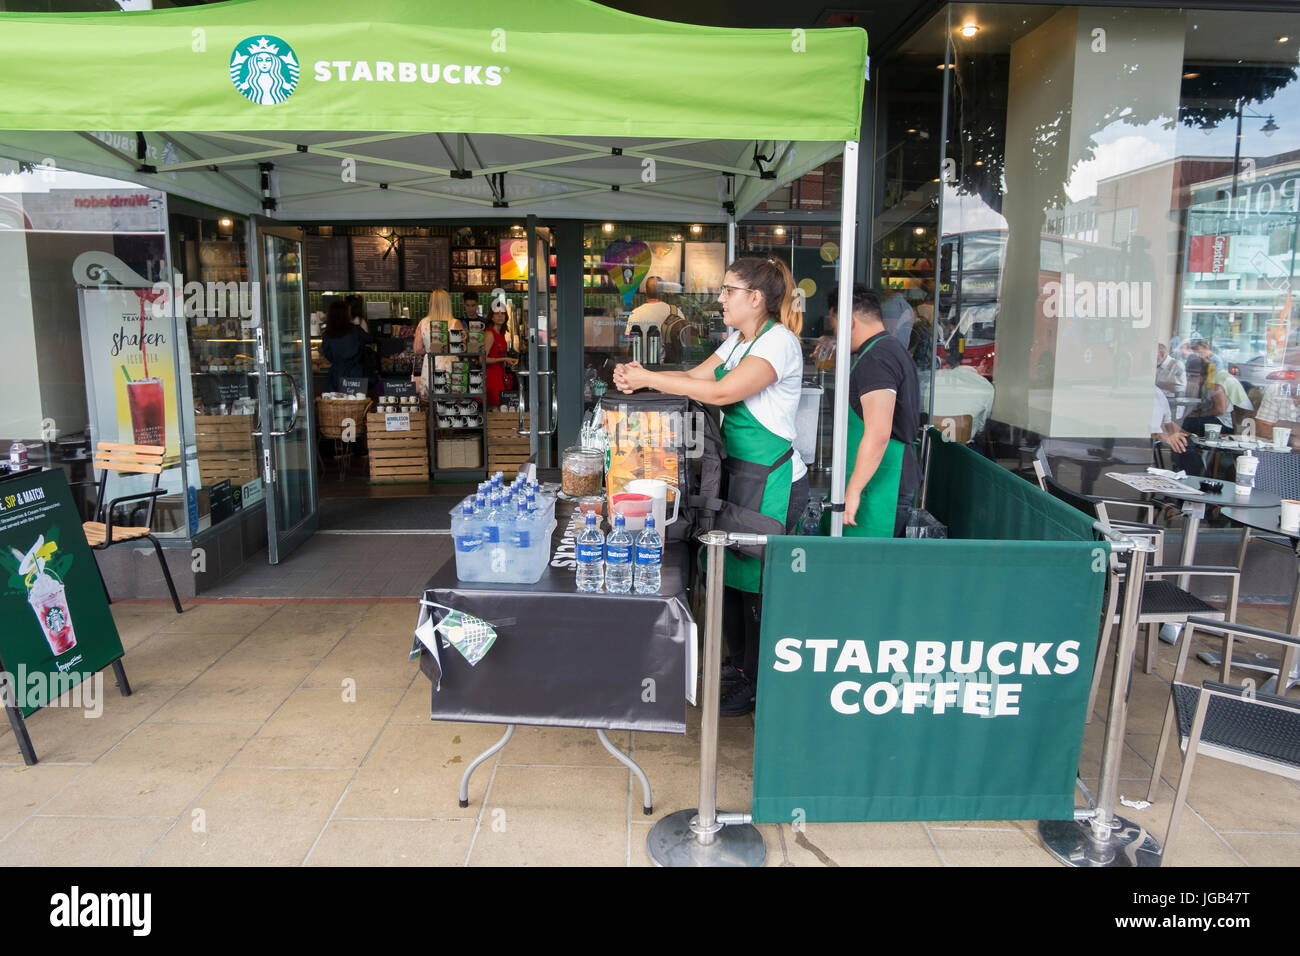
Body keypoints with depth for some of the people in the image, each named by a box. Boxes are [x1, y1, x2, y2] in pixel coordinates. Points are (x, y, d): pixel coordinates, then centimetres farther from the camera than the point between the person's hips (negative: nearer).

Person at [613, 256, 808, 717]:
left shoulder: (779, 342, -17)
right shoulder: (737, 340, 13)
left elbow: (722, 391, -27)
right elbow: (695, 376, 10)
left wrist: (649, 379, -22)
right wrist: (639, 377, -7)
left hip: (772, 480, -9)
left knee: (756, 582, 1)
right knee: (729, 575, 15)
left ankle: (755, 685, 18)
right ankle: (740, 668, 32)